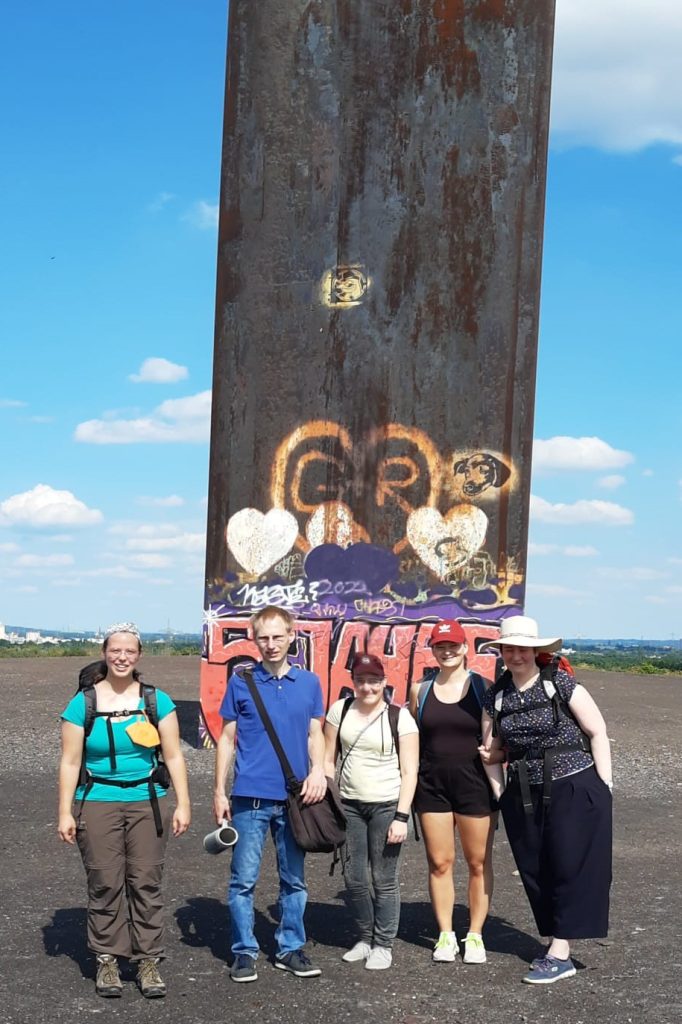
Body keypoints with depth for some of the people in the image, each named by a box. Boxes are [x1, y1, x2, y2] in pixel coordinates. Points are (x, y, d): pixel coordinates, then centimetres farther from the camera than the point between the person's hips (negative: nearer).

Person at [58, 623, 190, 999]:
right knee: (105, 884, -2)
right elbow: (70, 762, 2)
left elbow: (174, 756, 5)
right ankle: (107, 961, 9)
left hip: (147, 802, 1)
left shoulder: (156, 701, 5)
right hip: (97, 804, -1)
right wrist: (65, 812, -2)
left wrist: (182, 804, 0)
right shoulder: (83, 703, 1)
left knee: (146, 882, 0)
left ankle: (148, 962, 8)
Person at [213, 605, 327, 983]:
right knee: (244, 879, 0)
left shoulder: (309, 683, 6)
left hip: (295, 797, 3)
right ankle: (244, 952, 11)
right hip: (251, 797, -2)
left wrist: (318, 770, -9)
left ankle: (290, 948, 22)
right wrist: (219, 792, 1)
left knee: (294, 879, 11)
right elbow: (227, 738, 4)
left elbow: (315, 735, 10)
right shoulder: (241, 682, 0)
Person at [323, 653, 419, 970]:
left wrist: (401, 817, -10)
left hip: (387, 805, -3)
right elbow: (328, 759, 8)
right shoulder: (340, 710, 4)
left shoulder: (400, 717, -4)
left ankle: (383, 945, 14)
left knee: (384, 880, 1)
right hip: (349, 805, 3)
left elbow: (409, 772, -5)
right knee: (354, 878, 7)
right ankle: (365, 938, 25)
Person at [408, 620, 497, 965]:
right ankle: (445, 935, 15)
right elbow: (411, 739, 11)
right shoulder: (420, 690, 6)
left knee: (478, 862, 5)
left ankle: (475, 935, 16)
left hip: (475, 783, -2)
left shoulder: (483, 687, -1)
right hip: (432, 784, 2)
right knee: (439, 862, 5)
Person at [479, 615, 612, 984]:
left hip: (575, 791, -5)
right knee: (535, 872, 9)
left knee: (570, 869, -4)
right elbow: (490, 749, 13)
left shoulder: (561, 684, -8)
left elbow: (597, 732, -5)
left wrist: (604, 785, -7)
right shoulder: (496, 696, 6)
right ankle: (557, 943, 22)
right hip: (523, 797, 5)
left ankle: (560, 953, 0)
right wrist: (500, 796, 8)